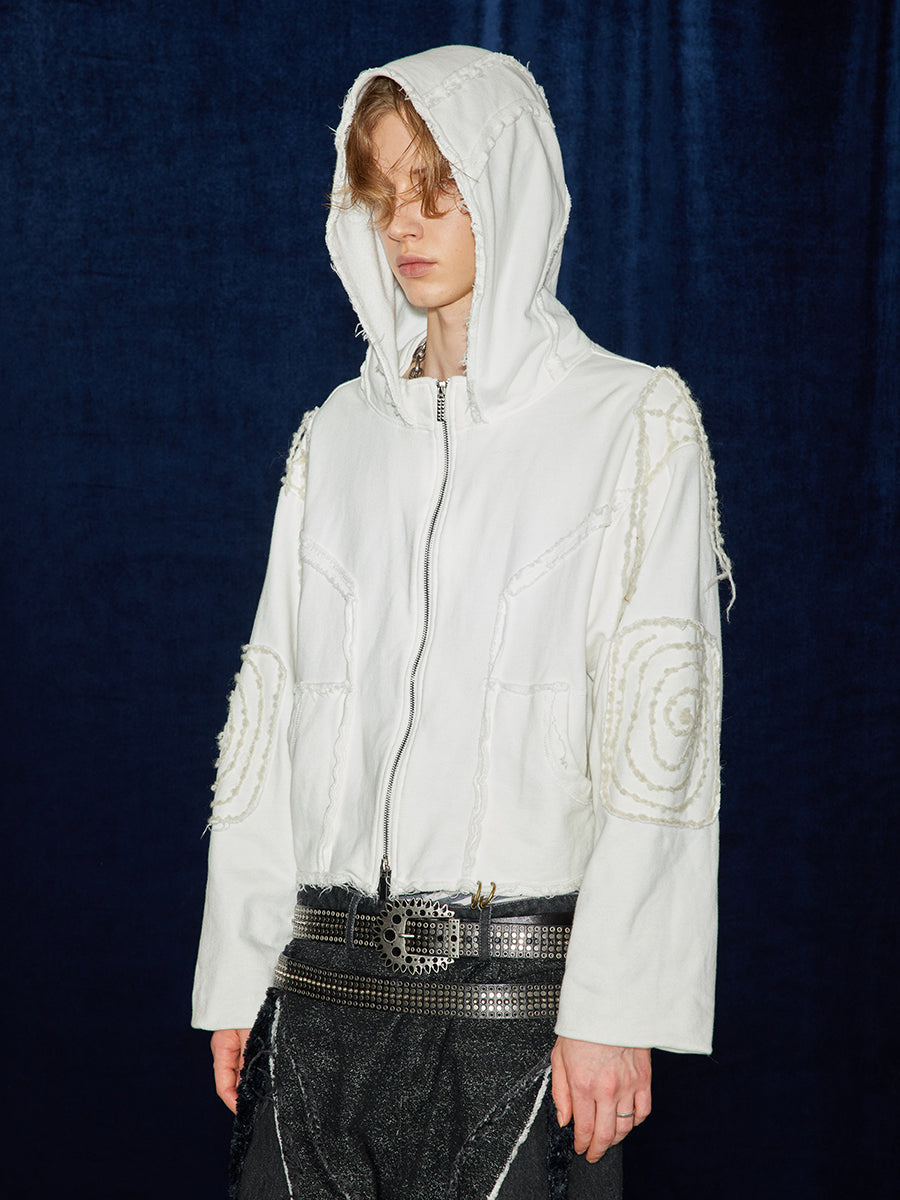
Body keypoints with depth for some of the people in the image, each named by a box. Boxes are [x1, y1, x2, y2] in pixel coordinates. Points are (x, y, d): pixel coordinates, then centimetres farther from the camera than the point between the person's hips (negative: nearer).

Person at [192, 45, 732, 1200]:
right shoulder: (338, 434, 13)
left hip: (519, 980, -4)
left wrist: (615, 1007, -13)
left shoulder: (634, 421, 0)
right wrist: (233, 973, 7)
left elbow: (659, 724, -7)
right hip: (323, 976, 4)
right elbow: (270, 704, 12)